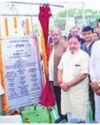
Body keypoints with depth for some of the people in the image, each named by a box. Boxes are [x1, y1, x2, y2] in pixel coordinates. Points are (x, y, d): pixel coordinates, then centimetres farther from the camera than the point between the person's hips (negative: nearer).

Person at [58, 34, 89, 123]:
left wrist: (68, 84, -14)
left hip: (78, 91, -6)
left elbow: (83, 74, -15)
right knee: (69, 113, 16)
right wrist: (61, 82, -3)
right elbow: (60, 70, 14)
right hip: (65, 90, 6)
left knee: (78, 117, -3)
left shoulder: (84, 55, -10)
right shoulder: (65, 54, 10)